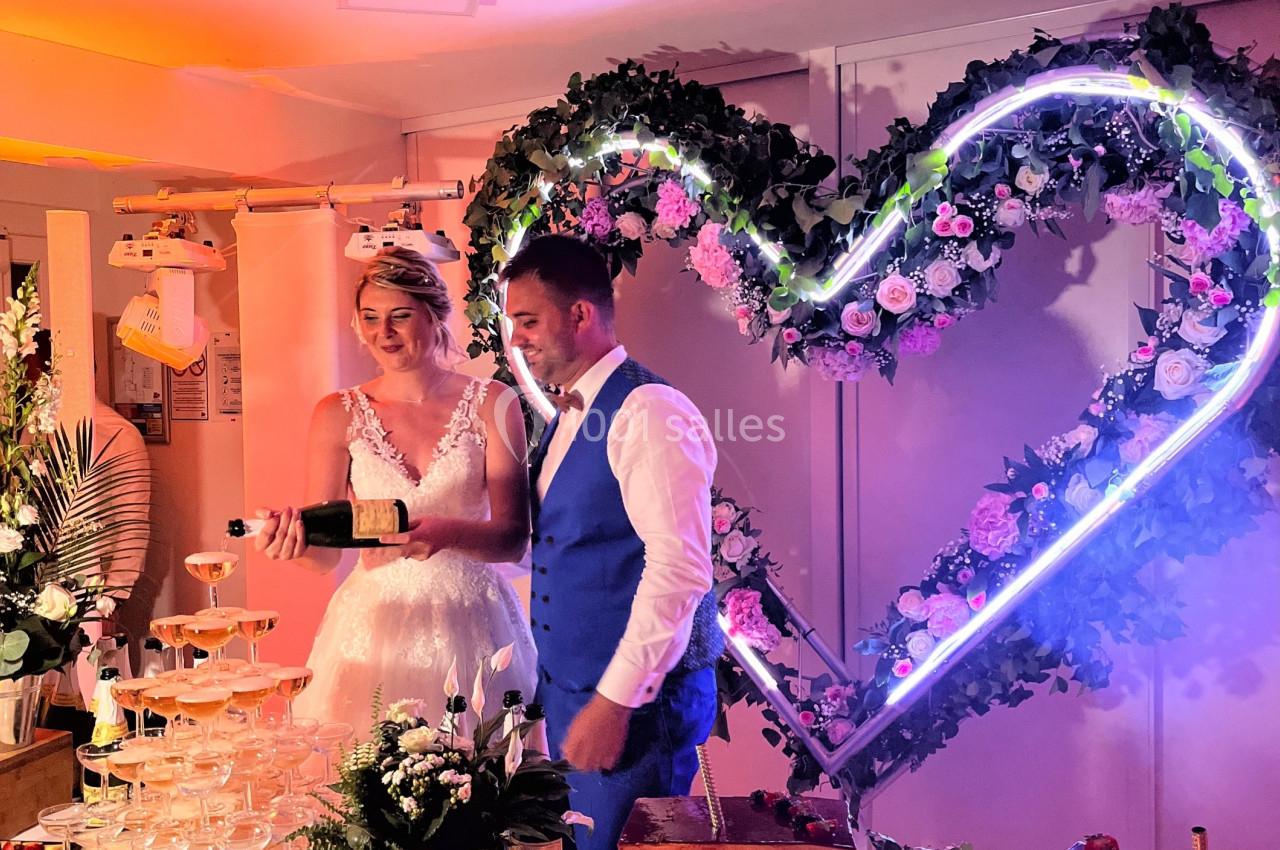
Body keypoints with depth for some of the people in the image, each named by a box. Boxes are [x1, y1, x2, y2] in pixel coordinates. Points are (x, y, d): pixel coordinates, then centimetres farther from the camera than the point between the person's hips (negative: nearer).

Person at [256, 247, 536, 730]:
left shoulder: (491, 405, -2)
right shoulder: (338, 415, 2)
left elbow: (513, 539, -7)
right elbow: (325, 552, 1)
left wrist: (446, 533, -25)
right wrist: (294, 538, -20)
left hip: (472, 626, -1)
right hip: (375, 625, 1)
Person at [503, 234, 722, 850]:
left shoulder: (649, 412, -18)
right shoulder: (567, 417, 12)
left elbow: (680, 569, -23)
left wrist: (616, 700, -20)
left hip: (635, 696, -9)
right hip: (567, 685, 9)